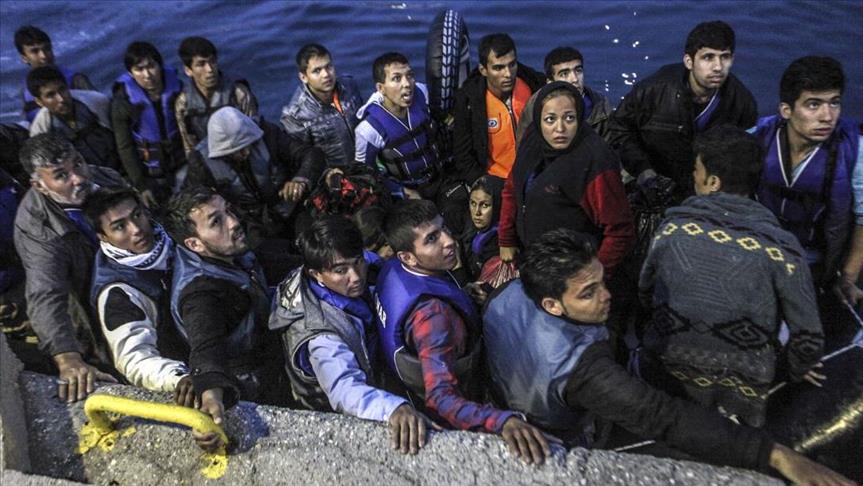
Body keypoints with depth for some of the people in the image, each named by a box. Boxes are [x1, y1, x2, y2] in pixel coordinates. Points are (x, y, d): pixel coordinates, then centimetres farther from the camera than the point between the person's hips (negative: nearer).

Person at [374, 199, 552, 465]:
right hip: (447, 421, -7)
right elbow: (442, 398, -48)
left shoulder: (392, 268, -16)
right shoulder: (433, 314, -42)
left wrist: (464, 297, 0)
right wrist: (504, 421, -61)